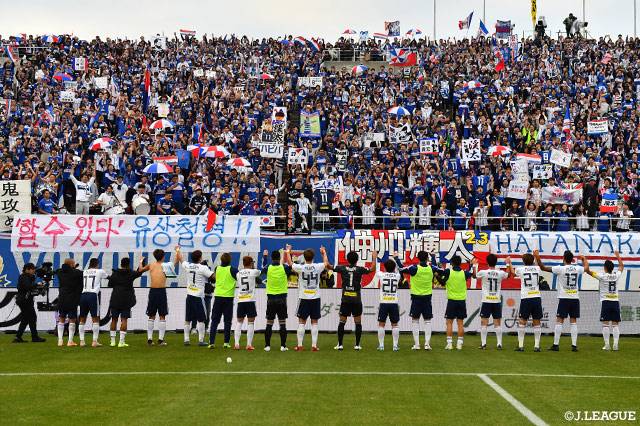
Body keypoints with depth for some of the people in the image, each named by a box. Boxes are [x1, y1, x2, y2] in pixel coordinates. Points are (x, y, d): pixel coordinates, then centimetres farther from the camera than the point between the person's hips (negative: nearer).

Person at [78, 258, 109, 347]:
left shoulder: (84, 272, 15)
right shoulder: (100, 271, 8)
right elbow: (107, 277, 25)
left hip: (83, 295, 4)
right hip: (93, 295, -4)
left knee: (82, 319, 11)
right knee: (95, 319, 0)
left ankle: (82, 341, 7)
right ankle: (95, 341, -6)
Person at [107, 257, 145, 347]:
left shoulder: (114, 274, 3)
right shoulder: (131, 274, -3)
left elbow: (110, 284, 9)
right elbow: (140, 271, 7)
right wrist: (141, 262, 21)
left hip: (115, 299, 2)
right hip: (126, 300, -2)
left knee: (114, 320, 11)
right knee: (124, 320, -2)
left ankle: (112, 341, 14)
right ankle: (121, 342, -8)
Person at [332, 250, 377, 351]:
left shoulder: (342, 268, -1)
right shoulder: (359, 269, -4)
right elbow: (372, 269, 5)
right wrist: (374, 258, 15)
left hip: (345, 300, 1)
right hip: (357, 300, -1)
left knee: (342, 322, 6)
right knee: (358, 323, 8)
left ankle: (340, 344, 4)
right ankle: (357, 345, 5)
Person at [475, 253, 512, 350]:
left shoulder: (483, 272, -10)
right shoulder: (500, 273, -3)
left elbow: (475, 275, 11)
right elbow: (510, 274, 18)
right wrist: (508, 263, 29)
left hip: (486, 301, -2)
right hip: (497, 301, 2)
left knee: (484, 322, 4)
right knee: (497, 323, 7)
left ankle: (483, 343, 1)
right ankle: (499, 344, 4)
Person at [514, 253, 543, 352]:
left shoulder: (520, 269, 0)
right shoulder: (537, 269, 6)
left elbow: (513, 273, 24)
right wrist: (537, 257, 47)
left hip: (525, 298, -2)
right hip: (536, 298, 2)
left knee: (522, 322, 4)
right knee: (536, 322, 6)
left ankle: (521, 345, 1)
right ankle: (536, 346, 3)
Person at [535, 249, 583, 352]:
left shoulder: (560, 269, -10)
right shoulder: (577, 268, 3)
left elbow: (543, 268, -11)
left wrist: (537, 257, -4)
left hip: (564, 298, -3)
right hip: (575, 298, 4)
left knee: (559, 321, 0)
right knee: (574, 321, 5)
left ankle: (556, 344, 0)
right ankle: (574, 345, 1)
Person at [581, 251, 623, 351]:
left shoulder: (602, 276, -9)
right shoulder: (616, 275, 3)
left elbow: (587, 270, -8)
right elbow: (621, 266, 25)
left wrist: (584, 260, 4)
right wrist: (618, 256, 37)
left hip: (605, 301, -3)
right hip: (615, 301, 3)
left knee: (606, 324, -2)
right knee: (615, 324, 3)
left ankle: (607, 345, -6)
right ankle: (615, 344, -4)